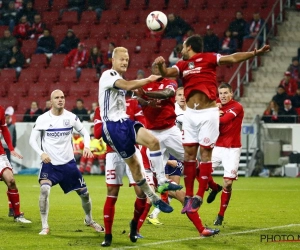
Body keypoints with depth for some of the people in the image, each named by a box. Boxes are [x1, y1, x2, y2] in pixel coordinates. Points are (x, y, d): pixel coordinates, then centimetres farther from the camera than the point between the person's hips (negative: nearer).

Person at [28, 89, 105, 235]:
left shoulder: (71, 117, -2)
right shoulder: (42, 119, -7)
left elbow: (84, 132, 7)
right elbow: (32, 139, -5)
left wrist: (87, 147, -13)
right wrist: (41, 153, -24)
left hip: (68, 163, 3)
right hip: (49, 164, -2)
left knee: (84, 193, 9)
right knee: (44, 190, -27)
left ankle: (89, 220, 38)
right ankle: (44, 226, -15)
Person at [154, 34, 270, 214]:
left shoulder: (209, 58, -2)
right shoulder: (183, 65, 11)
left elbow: (233, 58, -9)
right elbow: (167, 73, -2)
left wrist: (255, 53, -21)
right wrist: (161, 64, -24)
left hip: (208, 113, -5)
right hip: (190, 113, 5)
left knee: (205, 153, -4)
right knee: (189, 153, 3)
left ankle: (199, 197, -1)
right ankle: (188, 196, 9)